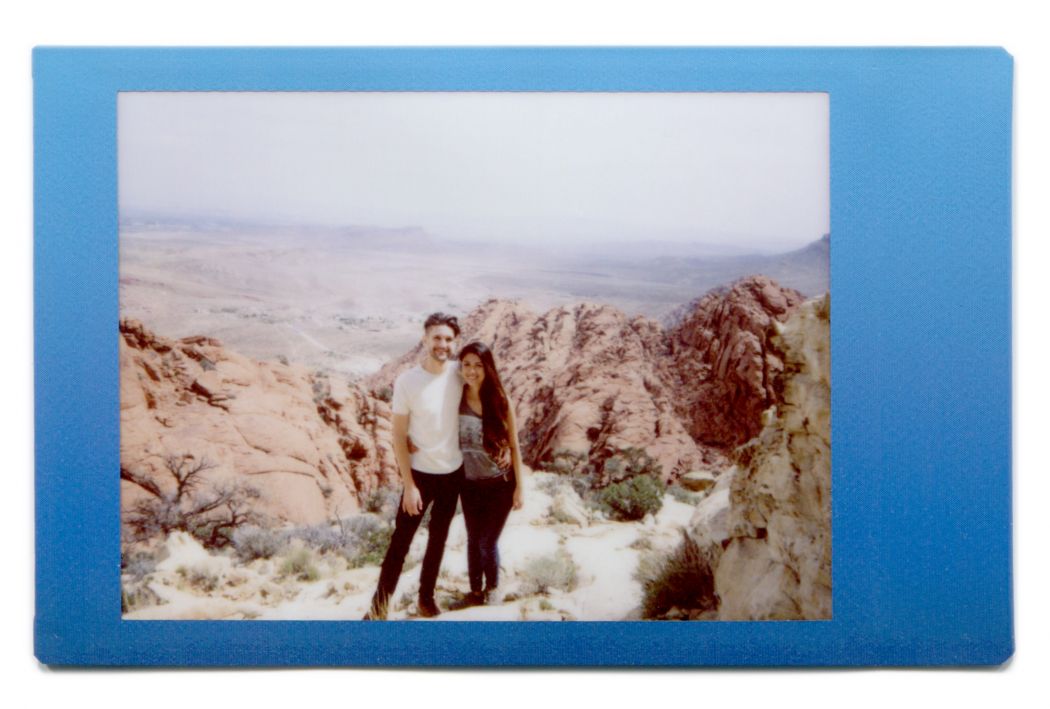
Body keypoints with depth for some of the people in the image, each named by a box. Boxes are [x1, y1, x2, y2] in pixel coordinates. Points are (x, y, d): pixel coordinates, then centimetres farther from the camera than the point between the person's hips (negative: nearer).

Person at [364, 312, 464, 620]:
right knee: (400, 541, 1)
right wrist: (409, 485, -14)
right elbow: (399, 437, -12)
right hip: (421, 474, -3)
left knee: (438, 539, 17)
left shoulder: (458, 373, -8)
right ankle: (380, 604, 14)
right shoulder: (407, 382, -17)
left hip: (453, 473, 4)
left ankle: (426, 596, 33)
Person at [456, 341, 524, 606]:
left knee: (489, 541, 6)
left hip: (500, 483, -1)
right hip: (470, 483, 1)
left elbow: (514, 446, -5)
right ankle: (475, 590, 34)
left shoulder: (500, 401, -12)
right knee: (474, 540, 13)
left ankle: (492, 588, 32)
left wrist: (519, 486, -4)